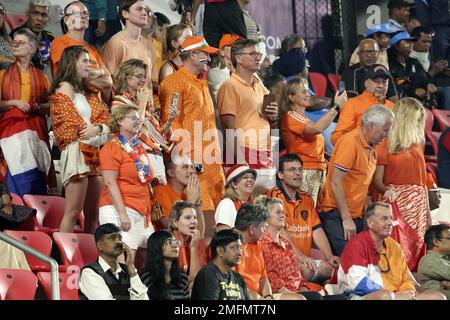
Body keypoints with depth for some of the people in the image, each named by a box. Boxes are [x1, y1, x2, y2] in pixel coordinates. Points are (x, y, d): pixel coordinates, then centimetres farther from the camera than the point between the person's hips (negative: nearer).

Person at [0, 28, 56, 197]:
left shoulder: (40, 76, 13)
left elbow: (51, 105, 15)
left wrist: (38, 107, -4)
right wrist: (15, 103, -11)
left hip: (36, 131, 3)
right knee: (25, 178, -17)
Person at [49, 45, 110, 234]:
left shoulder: (89, 93, 23)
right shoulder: (65, 88, 0)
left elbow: (104, 118, 12)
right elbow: (73, 121, -7)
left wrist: (98, 128, -8)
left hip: (94, 153, 8)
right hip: (77, 150, -8)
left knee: (93, 213, 4)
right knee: (73, 211, -13)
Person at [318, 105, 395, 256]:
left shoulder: (370, 148, 14)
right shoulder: (350, 142, -14)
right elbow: (335, 182, -18)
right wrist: (346, 219, -19)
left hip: (356, 215, 9)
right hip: (336, 214, -9)